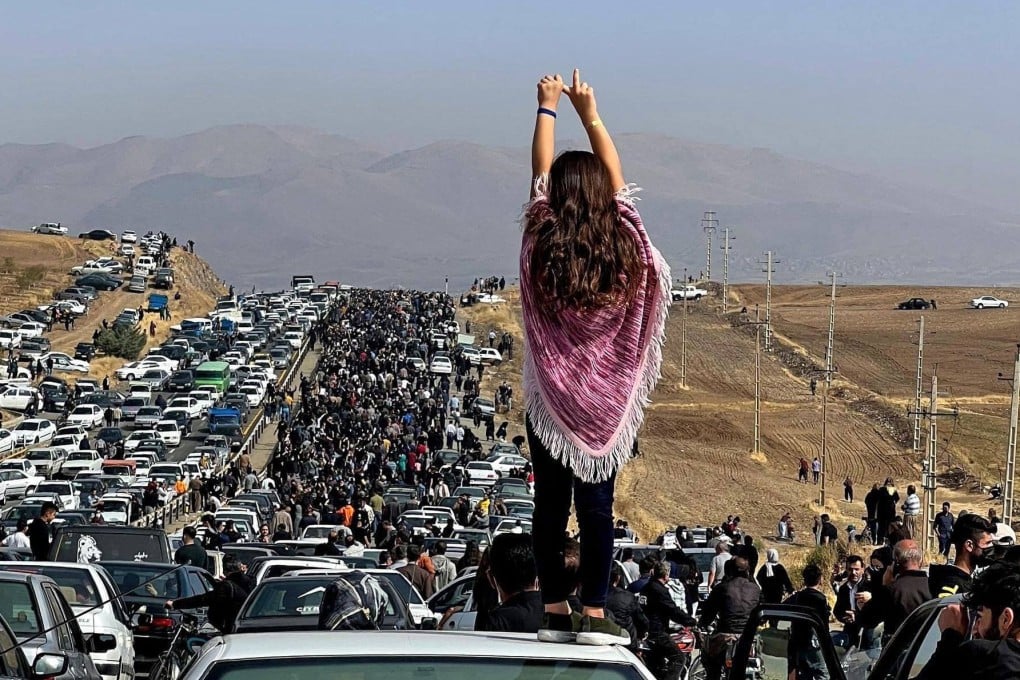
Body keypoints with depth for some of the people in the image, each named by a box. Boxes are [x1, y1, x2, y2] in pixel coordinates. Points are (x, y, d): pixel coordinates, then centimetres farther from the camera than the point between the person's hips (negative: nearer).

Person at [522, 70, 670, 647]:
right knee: (598, 506, 1)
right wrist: (590, 113, 17)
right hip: (608, 398, 0)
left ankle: (556, 611, 5)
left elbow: (540, 173, 5)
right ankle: (594, 614, -2)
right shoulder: (623, 243, -7)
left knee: (550, 505, 4)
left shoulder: (542, 244, -8)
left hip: (551, 397, 0)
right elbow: (616, 177, 8)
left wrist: (548, 108, 17)